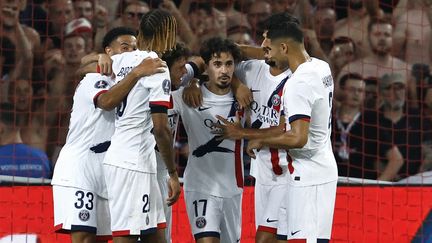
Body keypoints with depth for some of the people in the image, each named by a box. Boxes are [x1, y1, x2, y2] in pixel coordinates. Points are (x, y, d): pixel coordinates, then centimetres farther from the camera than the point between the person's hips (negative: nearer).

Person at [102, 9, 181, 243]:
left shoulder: (122, 60, 10)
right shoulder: (157, 67, -12)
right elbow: (161, 128, -16)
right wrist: (173, 174, -10)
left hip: (118, 156, 9)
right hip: (133, 163, -9)